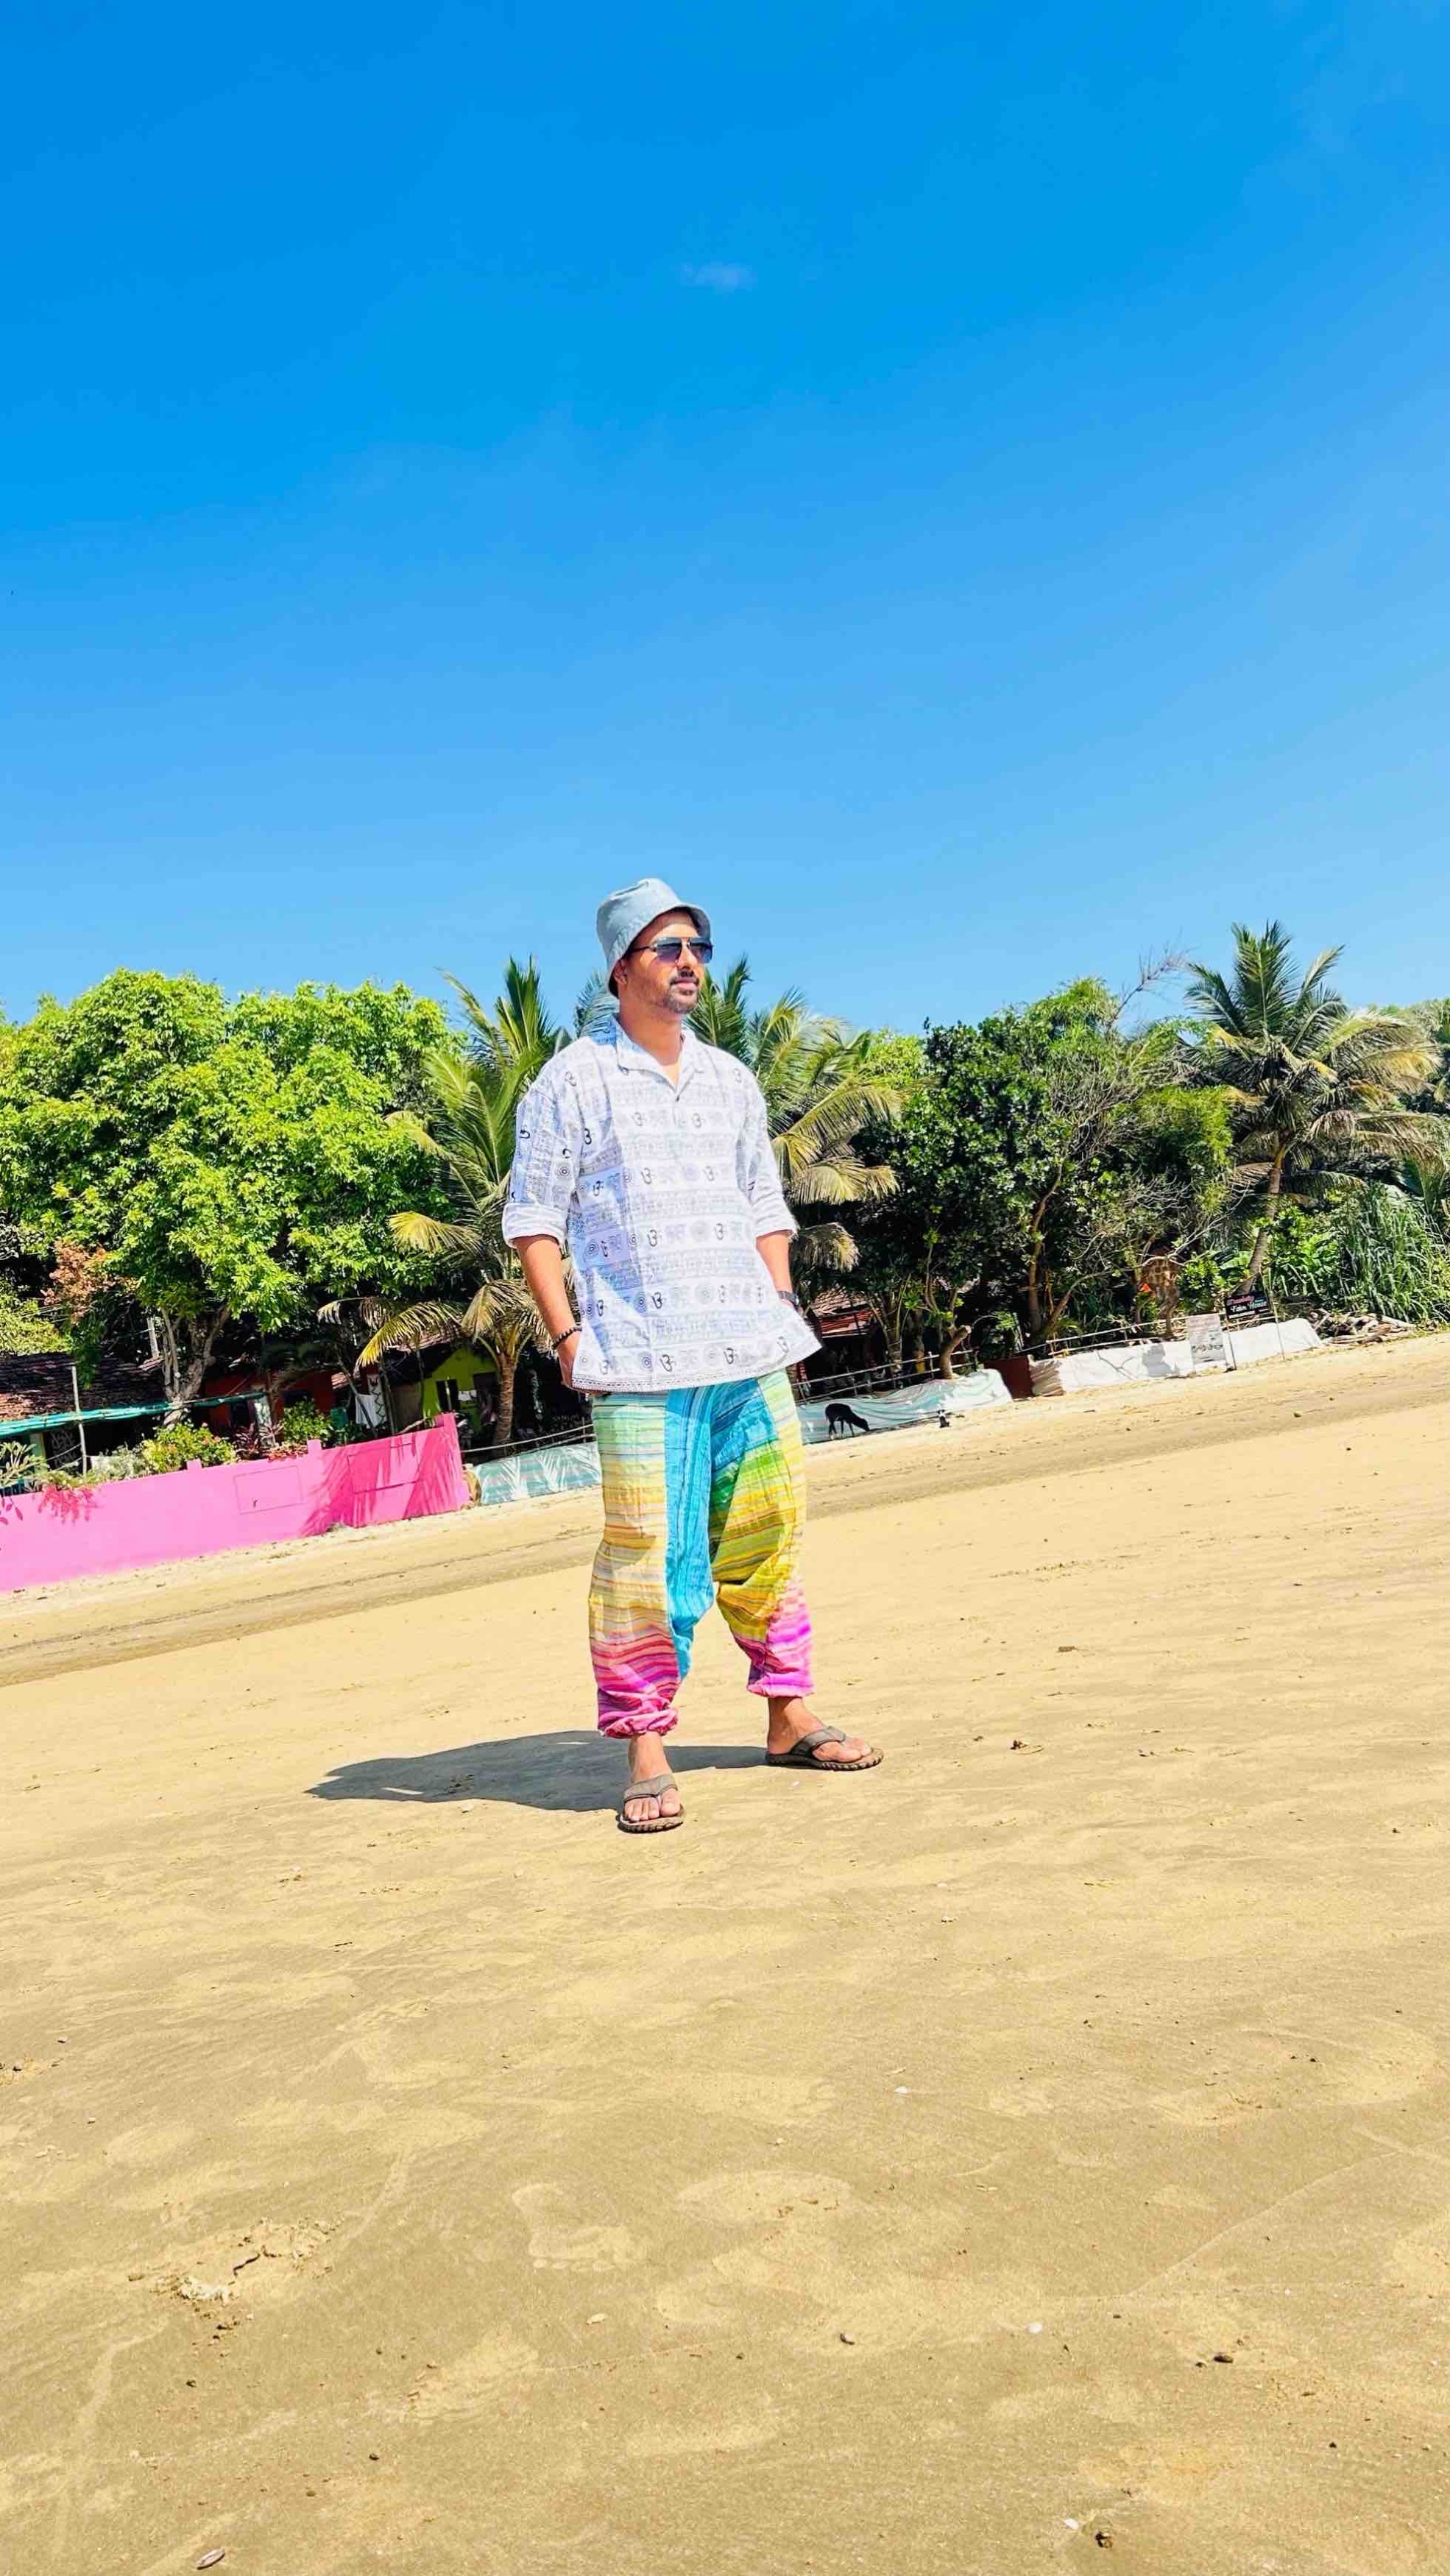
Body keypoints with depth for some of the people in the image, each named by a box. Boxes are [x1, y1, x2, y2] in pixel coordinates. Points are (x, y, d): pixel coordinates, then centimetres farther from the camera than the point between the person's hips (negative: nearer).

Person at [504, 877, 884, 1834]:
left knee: (767, 1539, 9)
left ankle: (790, 1717, 21)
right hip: (641, 1363, -5)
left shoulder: (732, 1080, 18)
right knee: (647, 1556, -7)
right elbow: (534, 1218, 0)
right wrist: (567, 1336, -8)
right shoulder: (573, 1082, 2)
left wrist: (782, 1306, 10)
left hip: (752, 1354, 5)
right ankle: (646, 1752, 3)